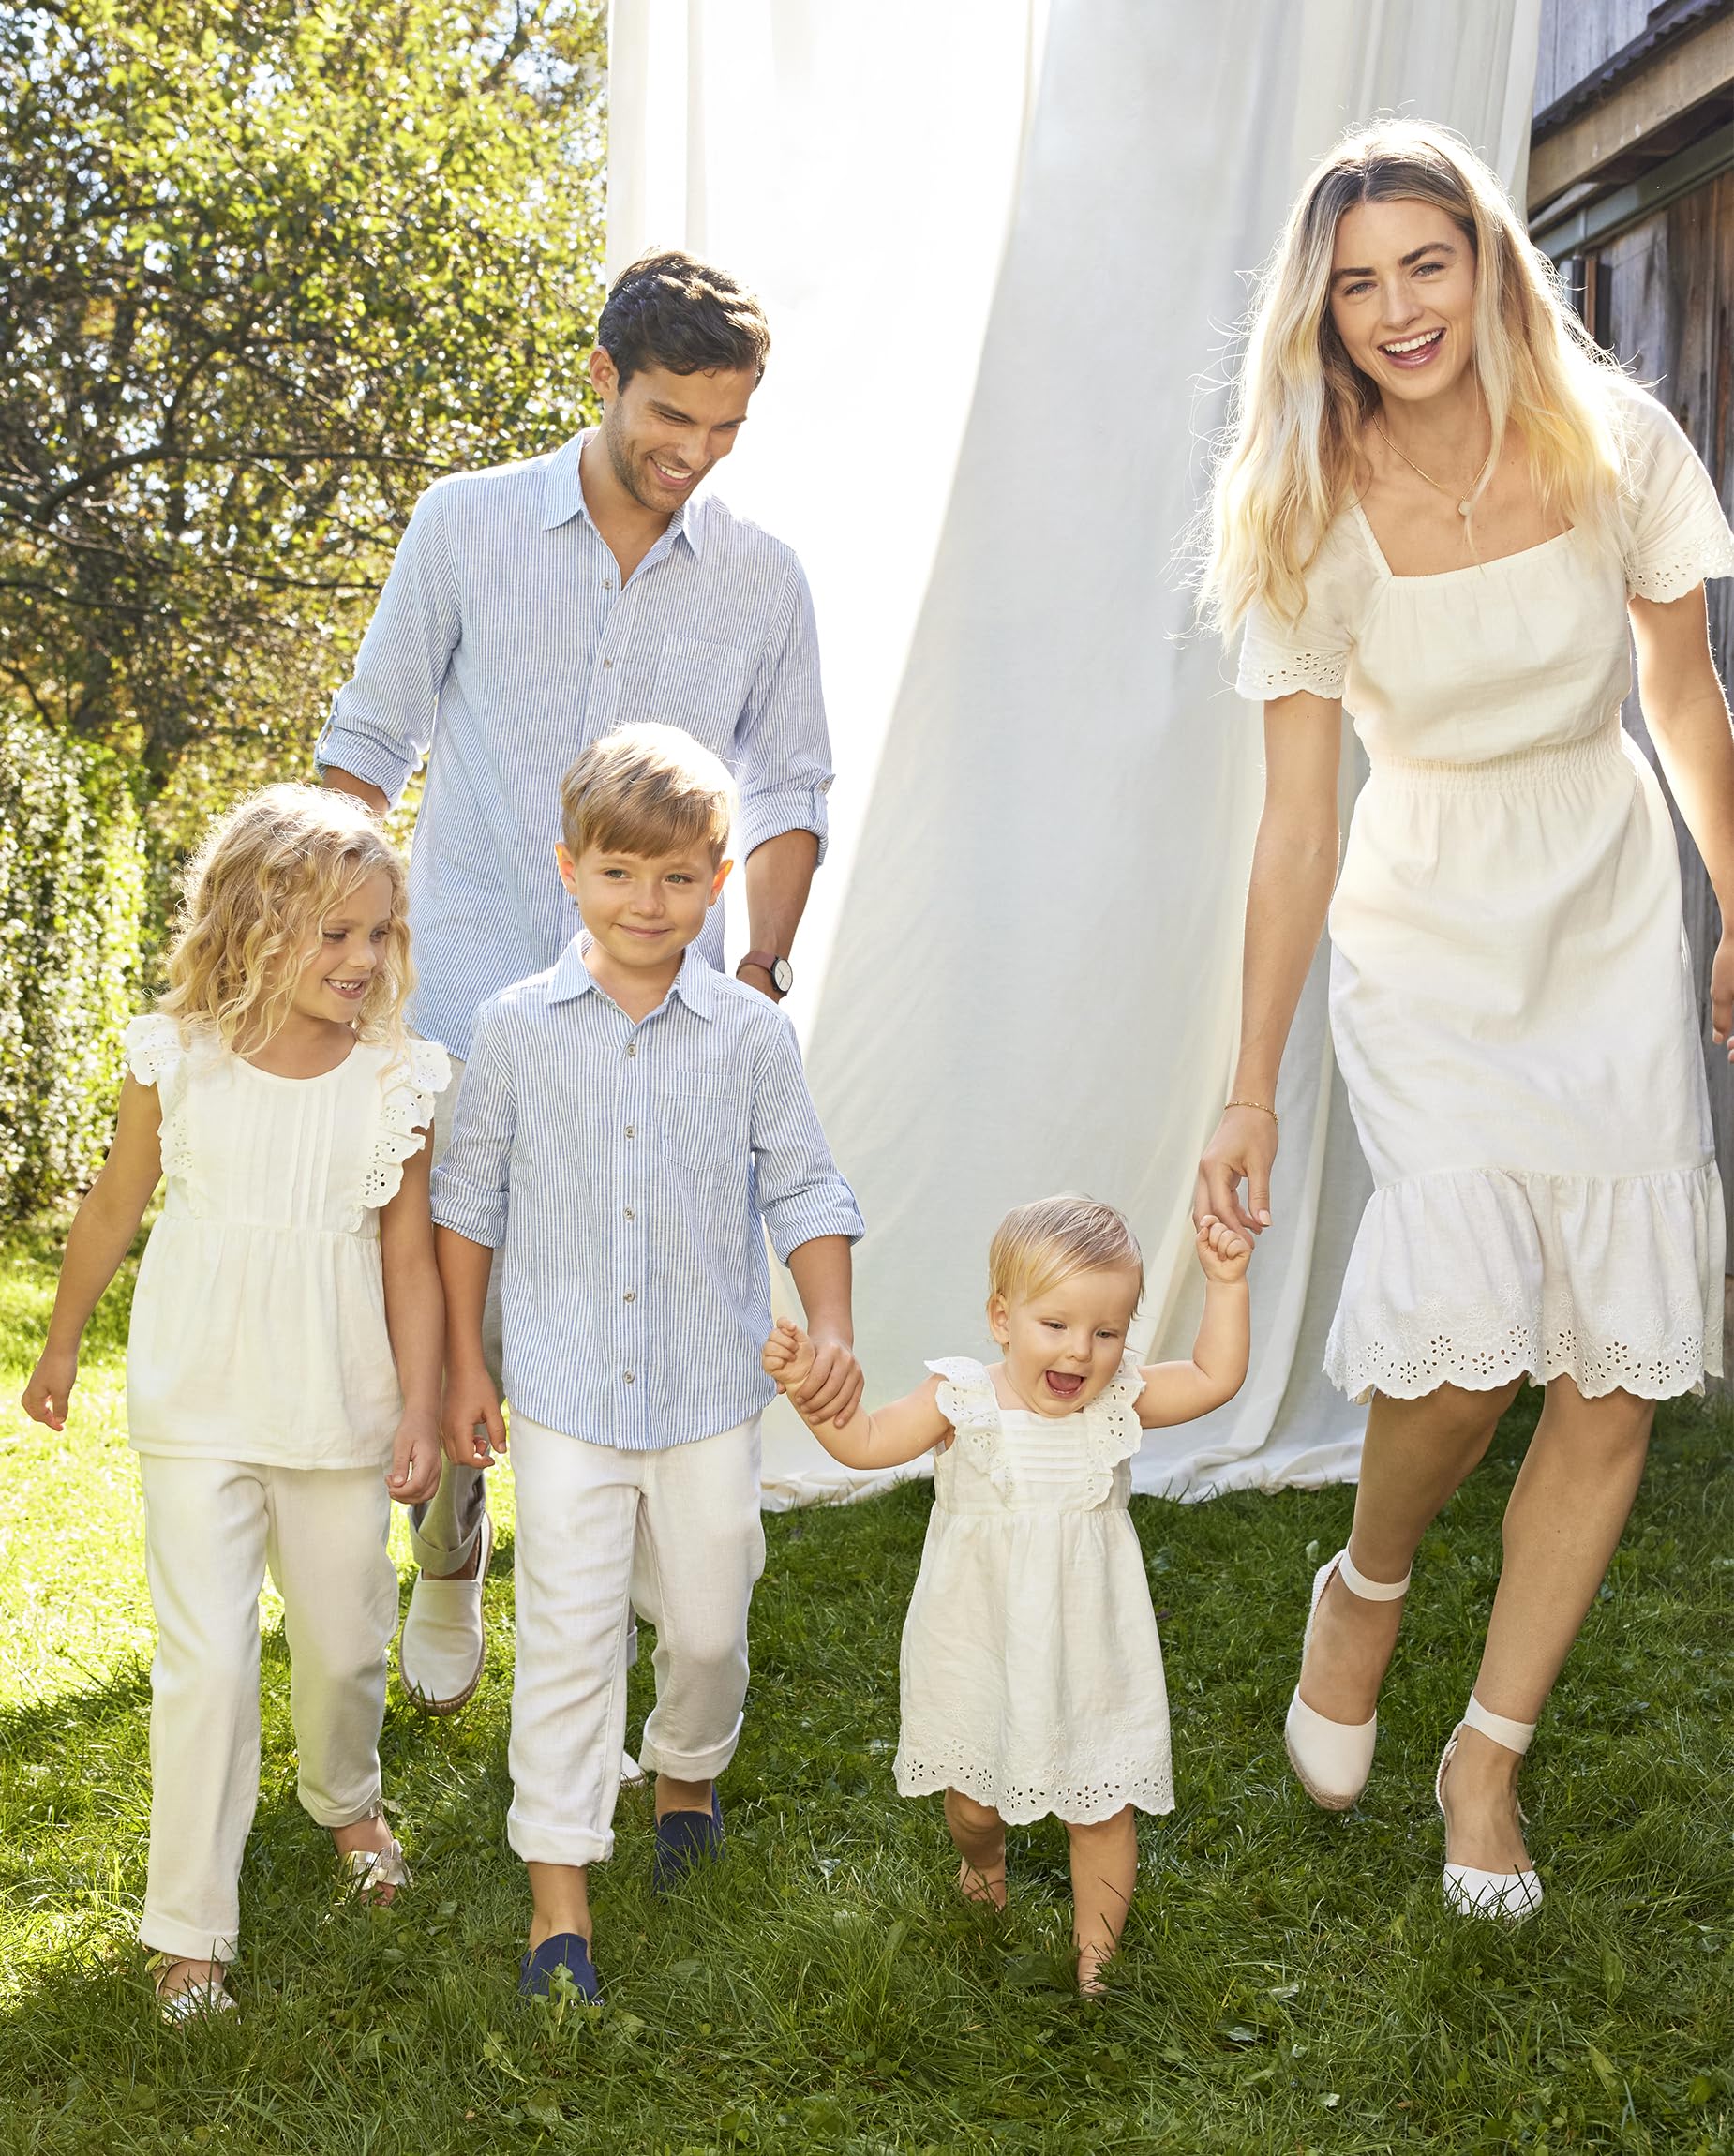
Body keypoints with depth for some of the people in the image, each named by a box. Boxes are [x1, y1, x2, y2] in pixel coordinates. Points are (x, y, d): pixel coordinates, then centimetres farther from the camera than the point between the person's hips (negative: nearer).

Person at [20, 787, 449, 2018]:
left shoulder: (398, 1081, -8)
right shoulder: (179, 1061, -9)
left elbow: (409, 1256, -2)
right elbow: (115, 1209, 5)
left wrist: (421, 1410, -5)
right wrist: (62, 1344, 16)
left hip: (339, 1410, 2)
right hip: (200, 1406, -1)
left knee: (347, 1640, 15)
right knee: (207, 1658, -3)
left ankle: (345, 1798, 48)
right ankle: (190, 1922, 13)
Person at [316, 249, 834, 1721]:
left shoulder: (763, 580, 6)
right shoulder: (466, 526, 1)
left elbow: (787, 793, 14)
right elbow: (369, 746, 8)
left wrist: (762, 963, 1)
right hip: (467, 999, -1)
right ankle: (450, 1567, 24)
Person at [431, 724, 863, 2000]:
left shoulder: (750, 1033, -3)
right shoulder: (518, 1028, -3)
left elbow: (805, 1190, 3)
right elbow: (471, 1198, 5)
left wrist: (832, 1329, -9)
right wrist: (463, 1363, 5)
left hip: (712, 1392, 1)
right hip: (564, 1396, -1)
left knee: (709, 1621, 13)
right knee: (569, 1635, 0)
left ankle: (690, 1773, 45)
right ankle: (560, 1895, 11)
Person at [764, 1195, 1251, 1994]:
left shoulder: (1120, 1399, -7)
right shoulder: (963, 1401, -14)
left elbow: (1215, 1377, -1)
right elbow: (866, 1440, -12)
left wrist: (1225, 1283, -10)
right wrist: (810, 1388, -28)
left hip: (1089, 1650, 1)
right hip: (980, 1649, -1)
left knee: (1103, 1809, 7)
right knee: (973, 1798, 16)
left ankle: (1094, 1958, 26)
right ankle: (981, 1863, 52)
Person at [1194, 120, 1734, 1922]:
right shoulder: (1315, 517, -9)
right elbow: (1296, 817, -9)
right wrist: (1252, 1089, -11)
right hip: (1428, 930, -2)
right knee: (1467, 1327, -20)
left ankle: (1489, 1752, 16)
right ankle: (1365, 1586, 15)